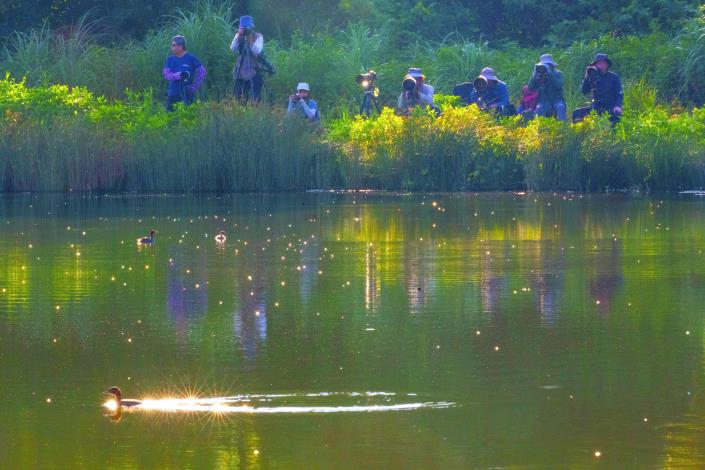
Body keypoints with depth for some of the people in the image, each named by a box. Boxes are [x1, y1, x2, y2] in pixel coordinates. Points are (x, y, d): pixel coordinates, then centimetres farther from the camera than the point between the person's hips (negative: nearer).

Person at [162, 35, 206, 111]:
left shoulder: (191, 58, -2)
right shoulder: (170, 59, 8)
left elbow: (202, 71, -2)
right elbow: (166, 74, -4)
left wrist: (194, 87, -8)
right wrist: (179, 75, -22)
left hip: (187, 95, -3)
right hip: (173, 95, 4)